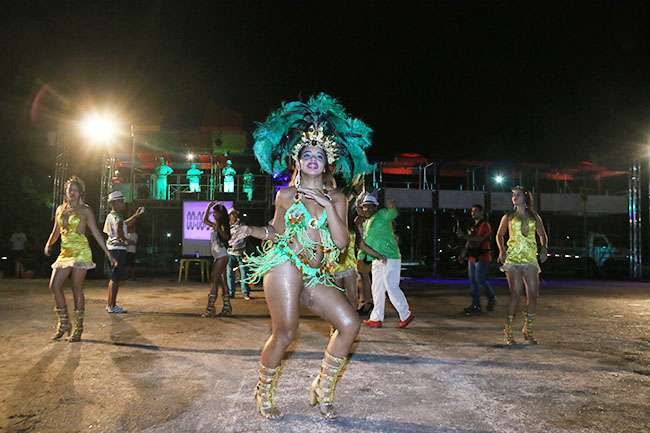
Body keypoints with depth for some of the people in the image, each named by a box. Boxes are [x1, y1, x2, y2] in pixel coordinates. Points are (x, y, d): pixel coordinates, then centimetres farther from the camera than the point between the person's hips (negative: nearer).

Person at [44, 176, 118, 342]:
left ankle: (78, 328, 3)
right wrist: (49, 243, 1)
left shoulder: (85, 210, -1)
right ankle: (64, 324, 11)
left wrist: (108, 254, -4)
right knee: (54, 286, -3)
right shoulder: (60, 209, 14)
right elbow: (56, 231, 21)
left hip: (81, 251, -5)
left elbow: (96, 233, -1)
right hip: (65, 252, 5)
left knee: (77, 288, -5)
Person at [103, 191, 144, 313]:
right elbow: (119, 228, -33)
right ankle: (112, 306, -3)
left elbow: (124, 224, 36)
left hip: (114, 248, 10)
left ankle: (110, 304, 23)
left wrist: (136, 215, 35)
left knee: (113, 278, 16)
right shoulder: (116, 216, -13)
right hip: (118, 249, -10)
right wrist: (124, 240, -18)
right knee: (115, 278, -7)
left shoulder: (112, 215, 18)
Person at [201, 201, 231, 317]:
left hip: (222, 256, -9)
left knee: (213, 280, -13)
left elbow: (226, 236, -28)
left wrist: (219, 230, -47)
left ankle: (210, 308, -15)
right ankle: (227, 307, 12)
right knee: (222, 282, 9)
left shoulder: (223, 225, -9)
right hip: (218, 257, 9)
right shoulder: (216, 225, 17)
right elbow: (205, 221, 31)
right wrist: (208, 207, 23)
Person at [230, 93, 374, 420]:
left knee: (349, 323, -11)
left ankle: (322, 390, 8)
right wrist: (250, 229, 1)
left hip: (315, 274, 3)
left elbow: (342, 241, -1)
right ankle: (263, 394, 13)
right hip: (286, 264, -3)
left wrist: (327, 205, -9)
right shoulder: (286, 195, 8)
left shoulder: (335, 197, 10)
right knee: (285, 332, -14)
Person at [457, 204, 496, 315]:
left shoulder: (485, 225, -8)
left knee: (480, 280, -9)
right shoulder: (473, 226, 19)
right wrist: (463, 253, 14)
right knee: (473, 281, 6)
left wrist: (464, 236, -31)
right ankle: (476, 306, 10)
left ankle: (492, 298, 15)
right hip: (472, 258, 8)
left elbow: (479, 239, -23)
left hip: (482, 257, -8)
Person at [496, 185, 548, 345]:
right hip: (512, 259, -2)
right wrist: (502, 251, 3)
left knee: (533, 295, -3)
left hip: (530, 260, 3)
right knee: (516, 295, -11)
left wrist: (544, 248, 4)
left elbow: (543, 235, 23)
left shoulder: (534, 217, 14)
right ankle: (508, 331, 2)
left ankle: (528, 331, 13)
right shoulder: (508, 217, 10)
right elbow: (499, 235, 19)